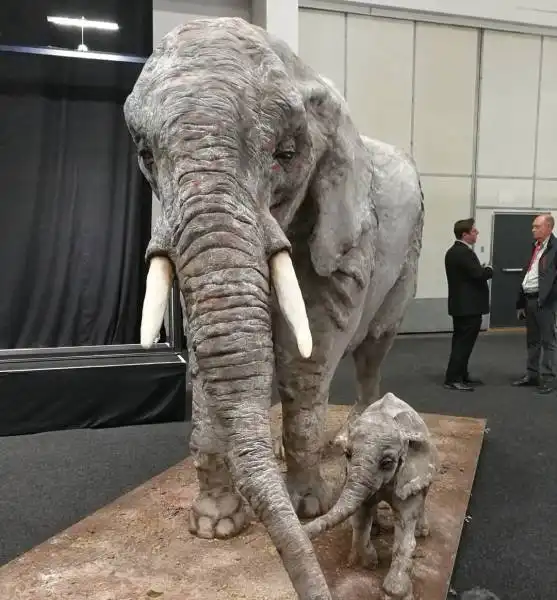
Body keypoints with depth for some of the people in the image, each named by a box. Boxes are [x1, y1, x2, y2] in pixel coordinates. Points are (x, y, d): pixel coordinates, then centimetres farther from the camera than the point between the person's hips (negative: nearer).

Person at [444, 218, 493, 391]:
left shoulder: (453, 251, 13)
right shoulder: (464, 252, -19)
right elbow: (479, 274, -24)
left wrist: (482, 270, 7)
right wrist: (490, 270, -4)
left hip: (460, 304, 10)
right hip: (469, 305, -10)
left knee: (461, 342, 15)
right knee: (464, 343, -5)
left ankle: (461, 376, 23)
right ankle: (452, 379, -3)